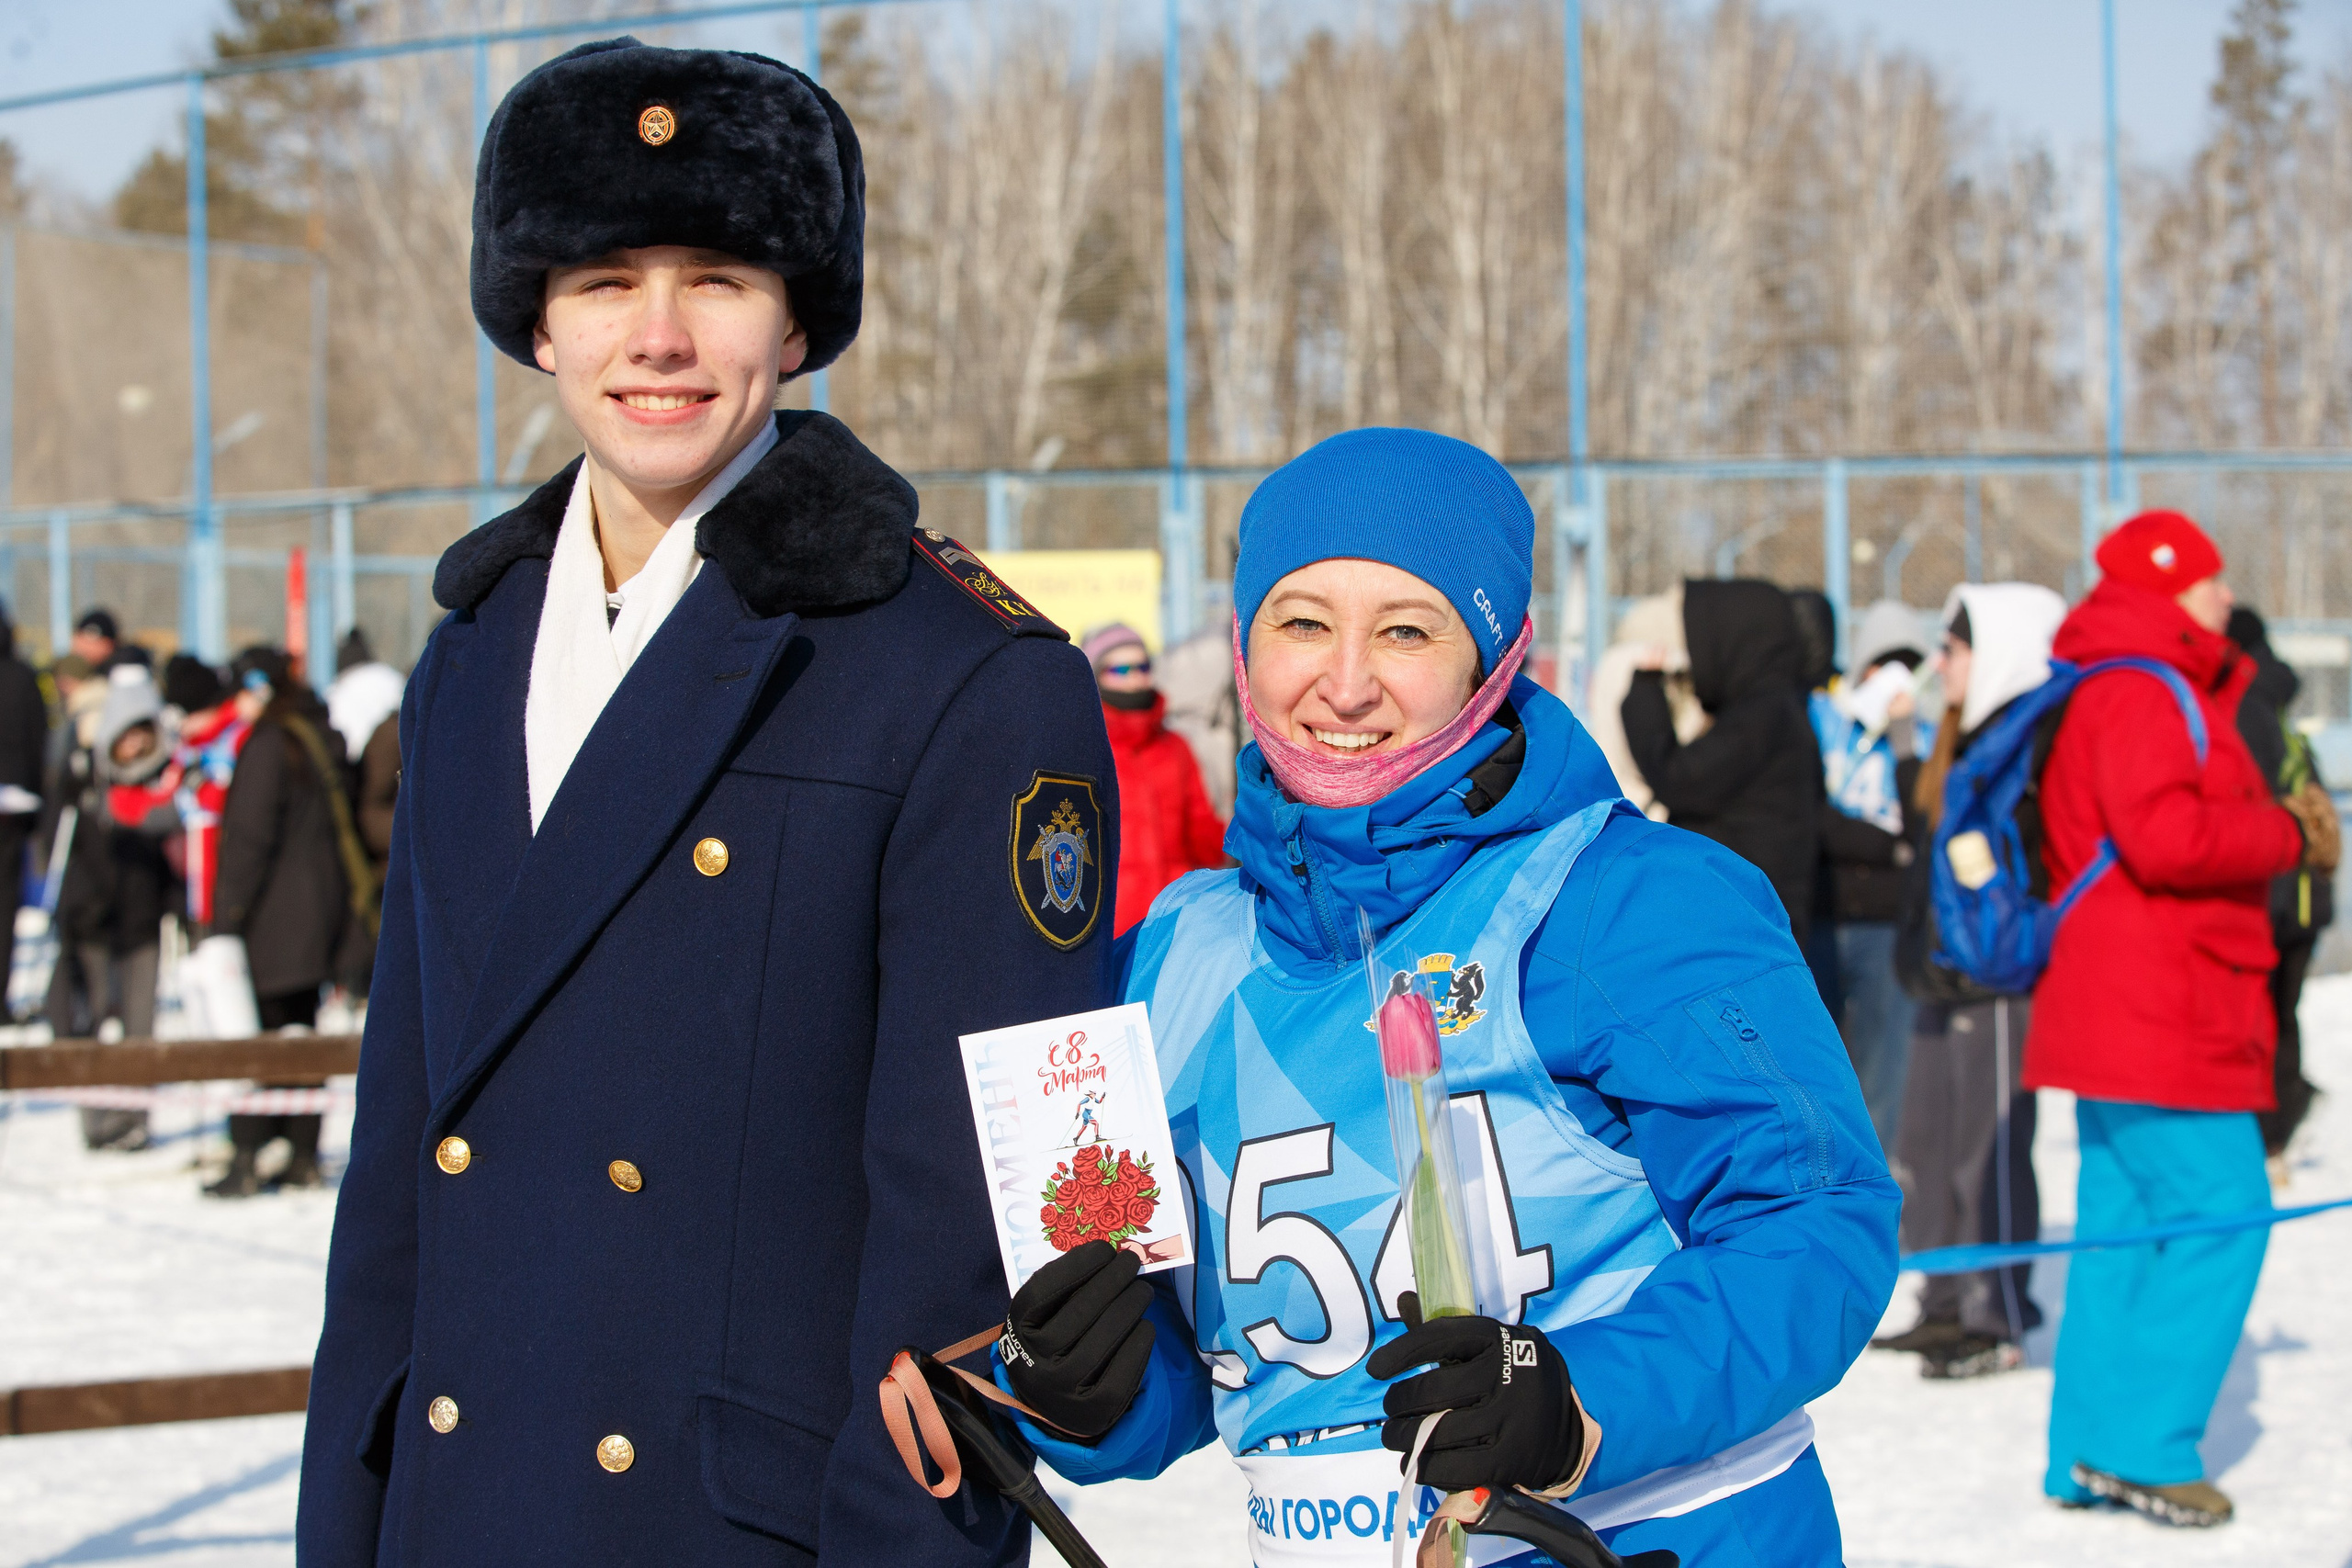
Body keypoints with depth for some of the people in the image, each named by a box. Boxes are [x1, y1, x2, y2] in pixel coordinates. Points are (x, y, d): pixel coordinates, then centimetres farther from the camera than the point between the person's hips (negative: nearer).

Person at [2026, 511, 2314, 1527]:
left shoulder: (2152, 692, 22)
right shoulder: (2139, 692, -13)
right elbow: (2165, 834, -25)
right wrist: (2285, 833, -11)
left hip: (2118, 1014, 11)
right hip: (2161, 1017, -11)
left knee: (2124, 1226, 11)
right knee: (2219, 1215, -9)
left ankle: (2088, 1459, 13)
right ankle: (2144, 1444, -7)